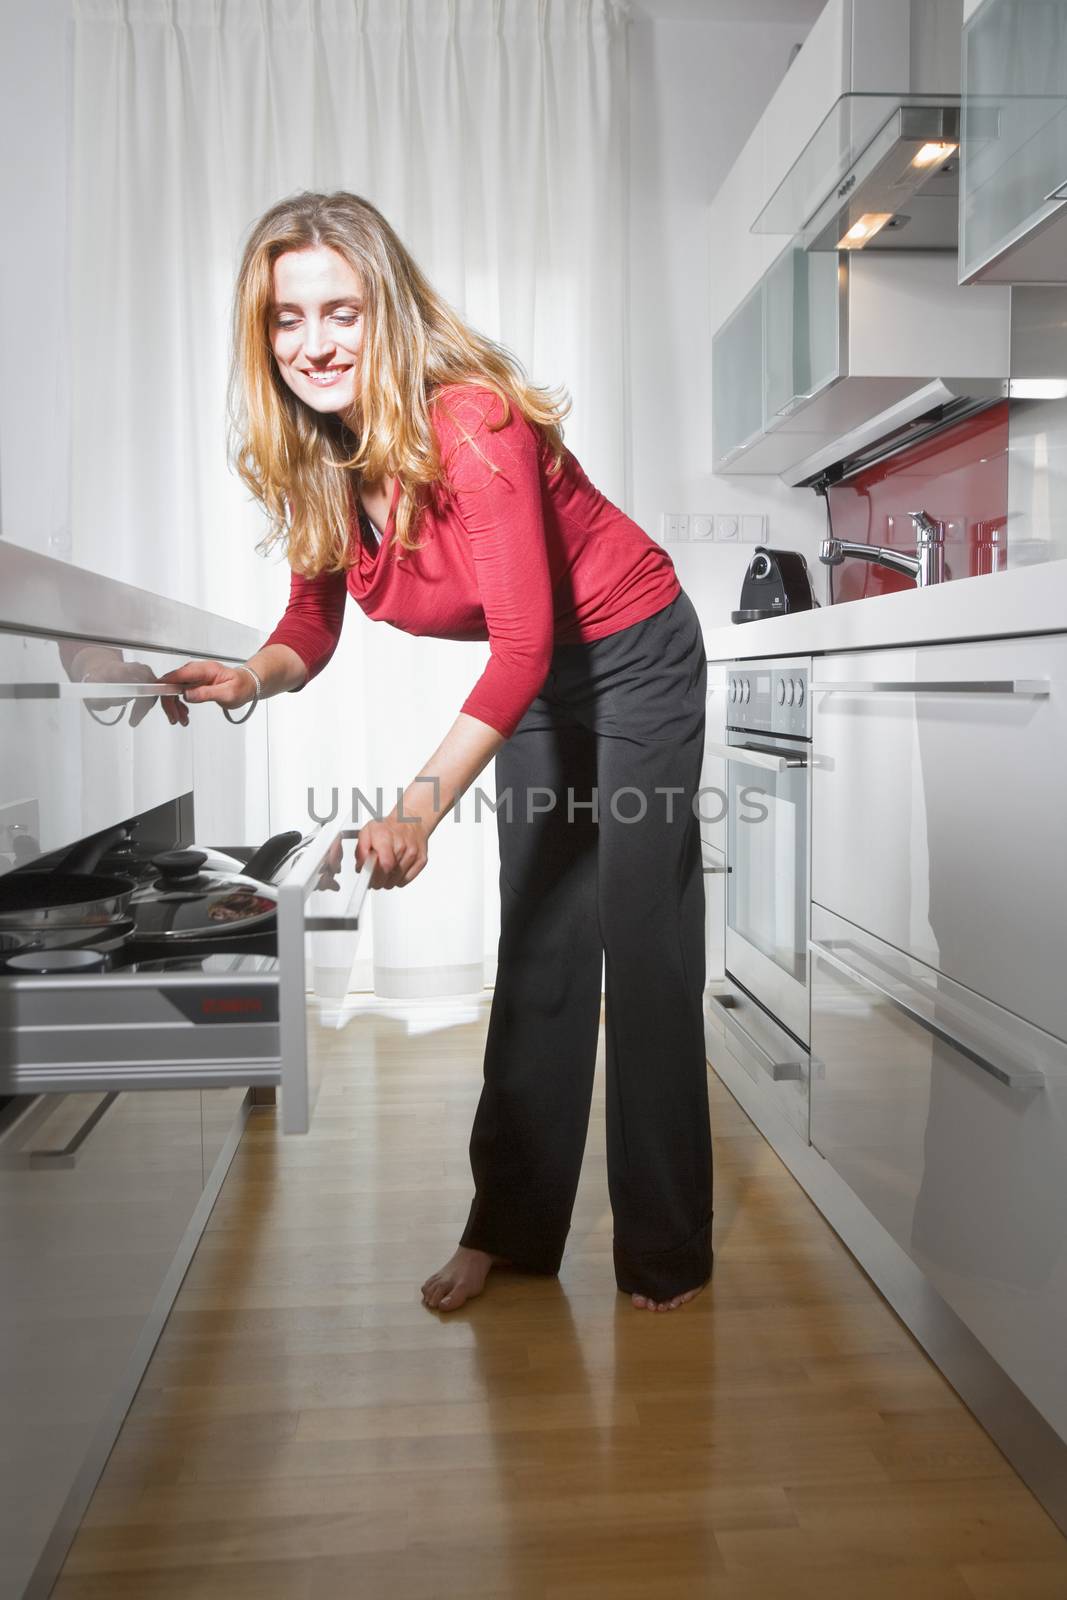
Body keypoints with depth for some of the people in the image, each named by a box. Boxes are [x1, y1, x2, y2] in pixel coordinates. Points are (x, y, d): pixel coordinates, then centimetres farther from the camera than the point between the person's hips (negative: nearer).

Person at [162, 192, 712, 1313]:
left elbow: (525, 644, -34)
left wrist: (419, 811, -42)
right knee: (538, 949, 8)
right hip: (533, 680, 7)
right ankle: (512, 1228, 19)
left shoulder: (470, 423, -28)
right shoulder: (311, 458, -6)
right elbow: (312, 624, -2)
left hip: (634, 660, -6)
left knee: (642, 954, -2)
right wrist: (251, 680, -25)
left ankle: (666, 1252, 13)